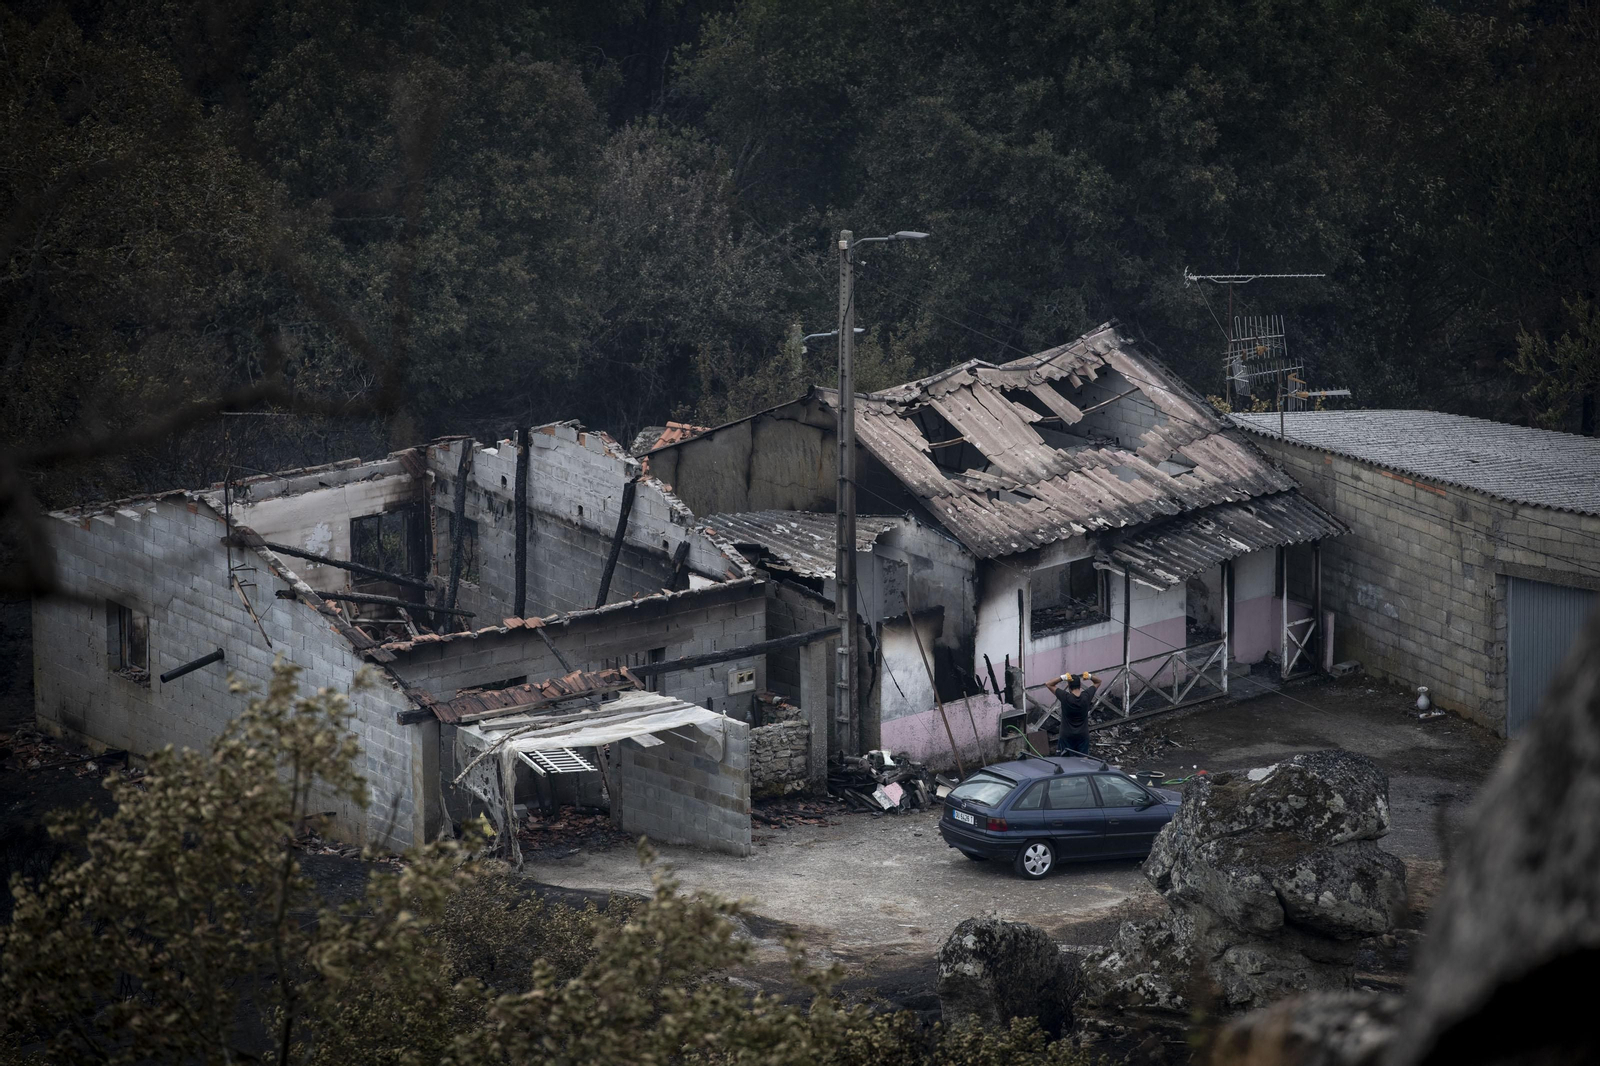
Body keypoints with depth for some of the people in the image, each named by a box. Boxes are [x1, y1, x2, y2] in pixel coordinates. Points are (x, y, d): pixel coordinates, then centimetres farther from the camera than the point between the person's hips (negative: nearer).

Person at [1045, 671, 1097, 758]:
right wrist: (1090, 677, -16)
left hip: (1067, 735, -2)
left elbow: (1048, 684, -13)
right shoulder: (1086, 696, -12)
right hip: (1083, 735, 2)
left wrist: (1062, 678, -25)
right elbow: (1098, 682, 5)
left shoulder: (1065, 697, -20)